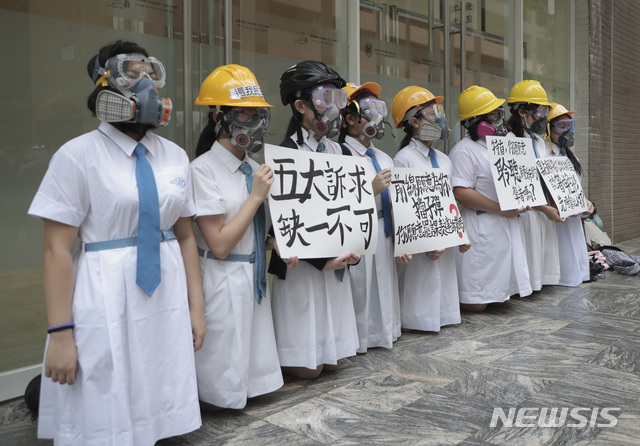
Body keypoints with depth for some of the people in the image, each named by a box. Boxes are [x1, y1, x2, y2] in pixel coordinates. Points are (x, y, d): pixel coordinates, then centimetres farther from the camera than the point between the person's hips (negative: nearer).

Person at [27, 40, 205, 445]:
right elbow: (58, 249, -10)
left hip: (167, 298, 5)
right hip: (106, 303, -4)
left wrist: (196, 306, 9)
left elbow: (186, 237, 11)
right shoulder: (78, 155, -8)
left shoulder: (175, 156, 8)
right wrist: (61, 333, -13)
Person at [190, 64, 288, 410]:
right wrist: (257, 195, -18)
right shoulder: (204, 169, -15)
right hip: (223, 281, -7)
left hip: (255, 277, 7)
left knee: (252, 384, 17)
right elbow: (219, 244, -18)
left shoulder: (253, 168, 6)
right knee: (217, 395, 6)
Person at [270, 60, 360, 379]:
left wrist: (353, 248, -4)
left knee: (332, 361, 11)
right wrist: (324, 261, -20)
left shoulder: (336, 150, 10)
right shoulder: (289, 153, -12)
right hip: (303, 265, -7)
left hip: (336, 262, 7)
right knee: (308, 367, -1)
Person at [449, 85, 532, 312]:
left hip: (507, 228, 9)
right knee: (476, 303, -6)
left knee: (500, 295, 12)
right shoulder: (464, 151, -12)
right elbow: (460, 192, -22)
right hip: (482, 231, -9)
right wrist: (501, 209, -20)